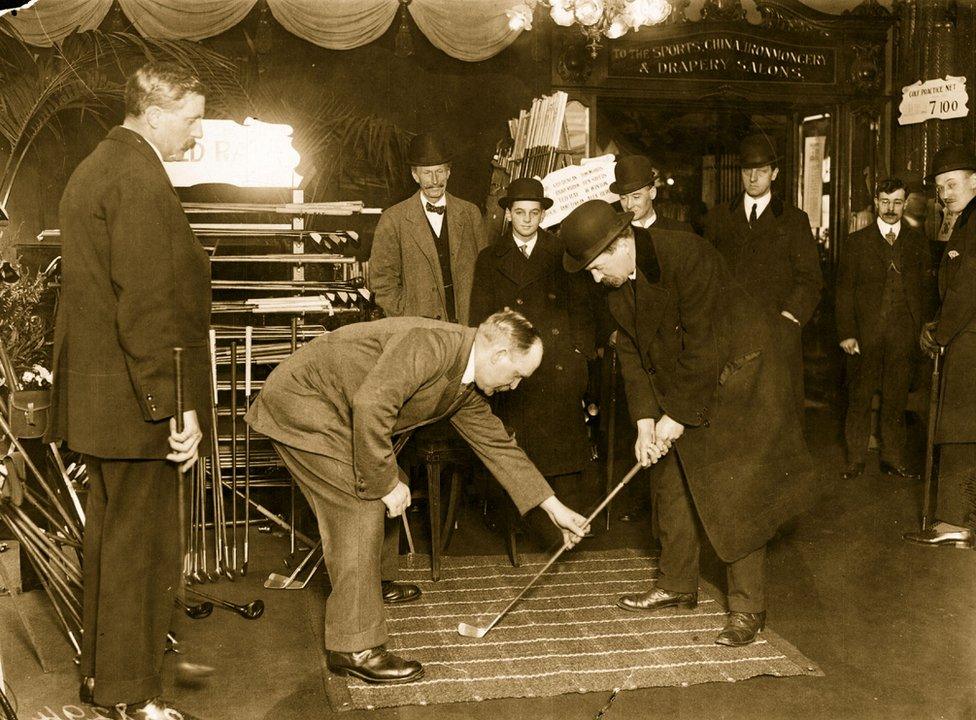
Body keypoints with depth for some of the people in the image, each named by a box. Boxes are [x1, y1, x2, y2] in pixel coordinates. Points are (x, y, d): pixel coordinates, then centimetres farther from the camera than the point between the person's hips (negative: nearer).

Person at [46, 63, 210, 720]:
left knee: (112, 534, 19)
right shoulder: (139, 177, -17)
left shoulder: (94, 168, 16)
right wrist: (176, 408, -22)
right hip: (134, 400, -11)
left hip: (97, 393, 11)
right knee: (140, 548, 0)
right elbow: (149, 306, -23)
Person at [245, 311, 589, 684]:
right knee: (362, 506, -12)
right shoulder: (430, 344, -25)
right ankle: (354, 648, -8)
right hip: (300, 400, -9)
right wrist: (386, 482, -23)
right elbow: (371, 404, -34)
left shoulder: (468, 387, 6)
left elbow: (498, 444, 15)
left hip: (331, 411, 9)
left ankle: (363, 584, 37)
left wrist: (554, 508, 17)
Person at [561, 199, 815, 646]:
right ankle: (676, 585, 28)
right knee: (671, 488, 13)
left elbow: (704, 346, -26)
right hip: (676, 389, 8)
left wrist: (678, 416, -19)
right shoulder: (617, 285, -2)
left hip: (734, 379, -8)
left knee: (733, 496, -7)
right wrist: (645, 420, -6)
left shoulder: (686, 256, -27)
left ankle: (747, 608, 3)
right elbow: (632, 353, 3)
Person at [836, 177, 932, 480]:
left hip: (903, 335, 1)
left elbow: (924, 289, 9)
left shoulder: (917, 242, 10)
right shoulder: (857, 242, 5)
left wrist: (922, 330, 0)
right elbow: (844, 291, 2)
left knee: (896, 400, 7)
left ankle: (893, 459, 17)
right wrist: (846, 333, -6)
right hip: (865, 334, -1)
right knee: (859, 399, 3)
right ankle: (855, 460, 13)